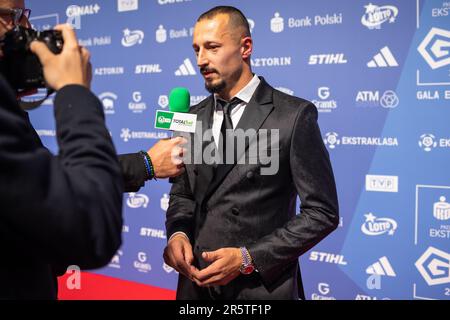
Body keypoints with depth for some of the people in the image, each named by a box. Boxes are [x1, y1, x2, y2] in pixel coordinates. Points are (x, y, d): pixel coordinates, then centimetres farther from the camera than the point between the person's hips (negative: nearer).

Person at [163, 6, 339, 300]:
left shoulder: (295, 115, -11)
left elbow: (323, 212, -11)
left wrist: (248, 258, -18)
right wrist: (177, 232, -8)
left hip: (261, 286, -5)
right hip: (197, 282, 5)